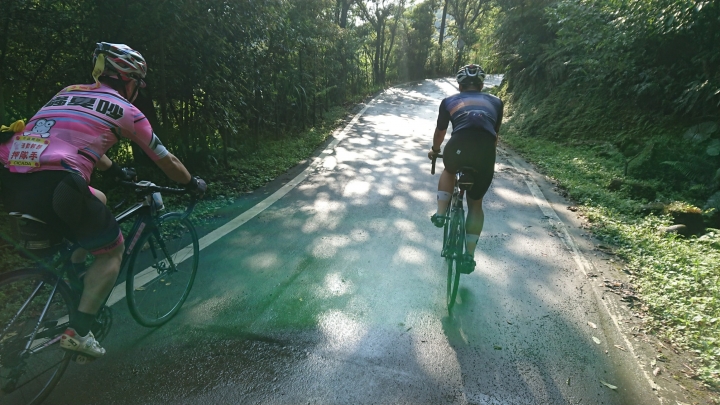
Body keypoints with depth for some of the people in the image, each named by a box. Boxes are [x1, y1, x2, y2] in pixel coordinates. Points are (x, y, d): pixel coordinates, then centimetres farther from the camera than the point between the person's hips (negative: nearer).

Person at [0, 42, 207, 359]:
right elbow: (166, 161, 14)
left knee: (98, 199, 33)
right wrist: (194, 183, 31)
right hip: (51, 186, -8)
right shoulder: (126, 111, 8)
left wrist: (115, 170, 55)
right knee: (113, 249, 13)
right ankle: (78, 333, 7)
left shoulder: (68, 93, 28)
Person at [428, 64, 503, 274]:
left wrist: (434, 151, 56)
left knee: (449, 171, 37)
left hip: (458, 146, -1)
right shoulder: (495, 102, 28)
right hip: (486, 152, 1)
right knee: (475, 204, 22)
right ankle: (469, 255, 18)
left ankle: (440, 214, 24)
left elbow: (440, 133, 37)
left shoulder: (449, 101, 25)